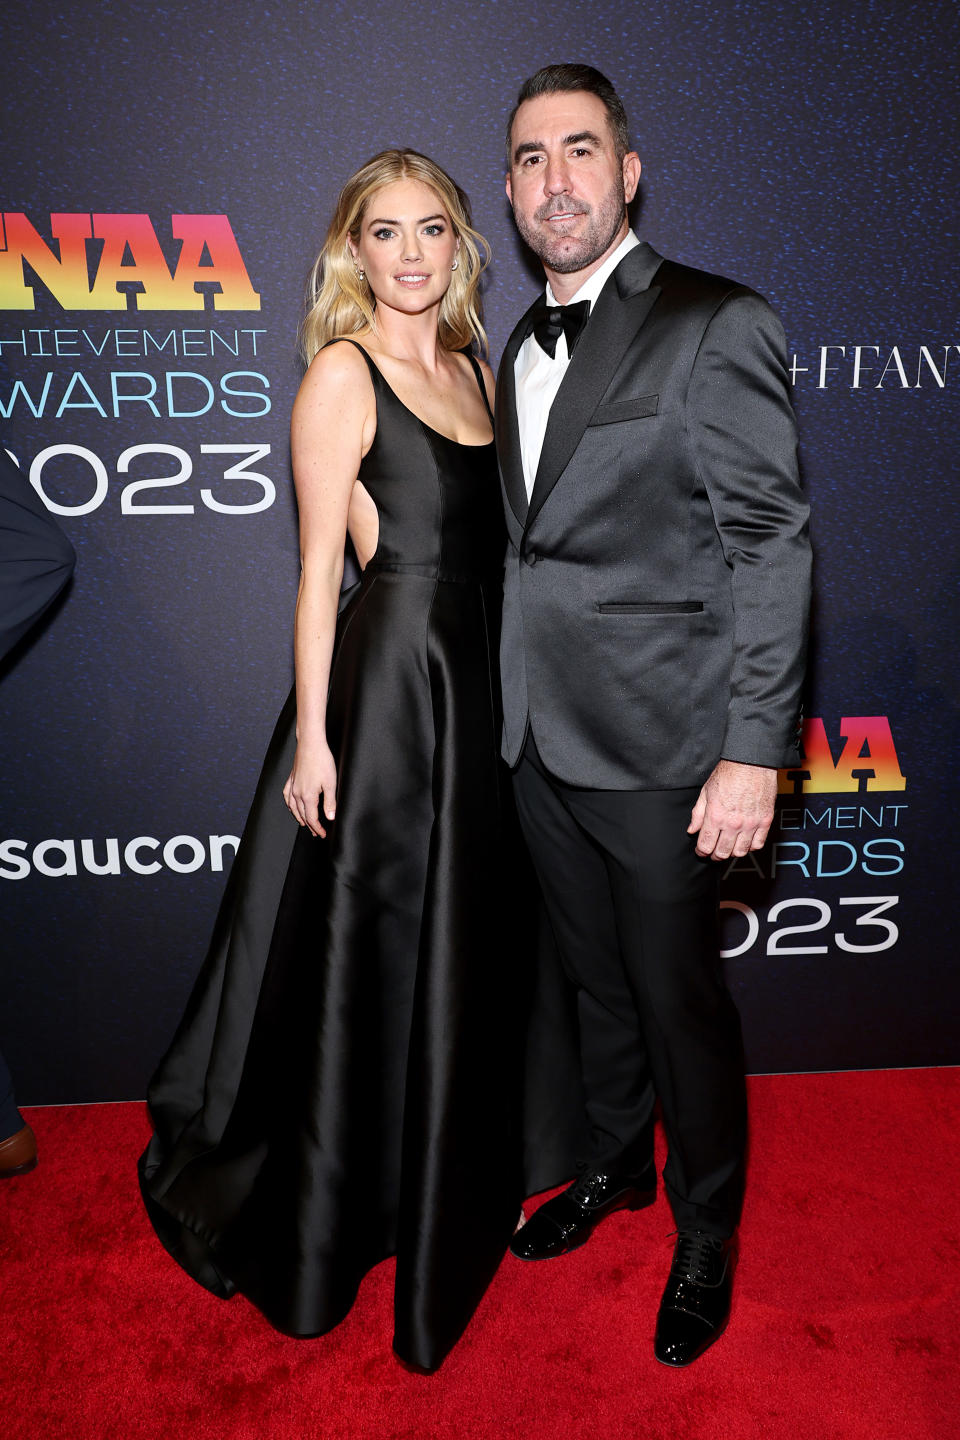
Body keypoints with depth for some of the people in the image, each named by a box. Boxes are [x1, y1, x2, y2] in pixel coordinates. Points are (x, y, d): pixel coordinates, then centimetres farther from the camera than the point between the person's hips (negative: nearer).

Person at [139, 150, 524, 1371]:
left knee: (460, 949, 17)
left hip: (479, 681, 7)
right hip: (383, 678, -7)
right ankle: (328, 1224, 29)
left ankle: (447, 1201, 40)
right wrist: (312, 736, -14)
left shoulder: (473, 369, 15)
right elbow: (318, 564, -10)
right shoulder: (341, 372, -6)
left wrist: (514, 696, 12)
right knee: (367, 951, 4)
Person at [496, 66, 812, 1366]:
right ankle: (612, 1168, 46)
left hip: (658, 745, -6)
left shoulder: (717, 326, -9)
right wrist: (518, 705, 11)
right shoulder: (522, 347, 13)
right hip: (543, 737, 6)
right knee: (597, 982, 21)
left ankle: (707, 1237, 34)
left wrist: (753, 751, -17)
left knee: (680, 1000, 9)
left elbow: (773, 548, -13)